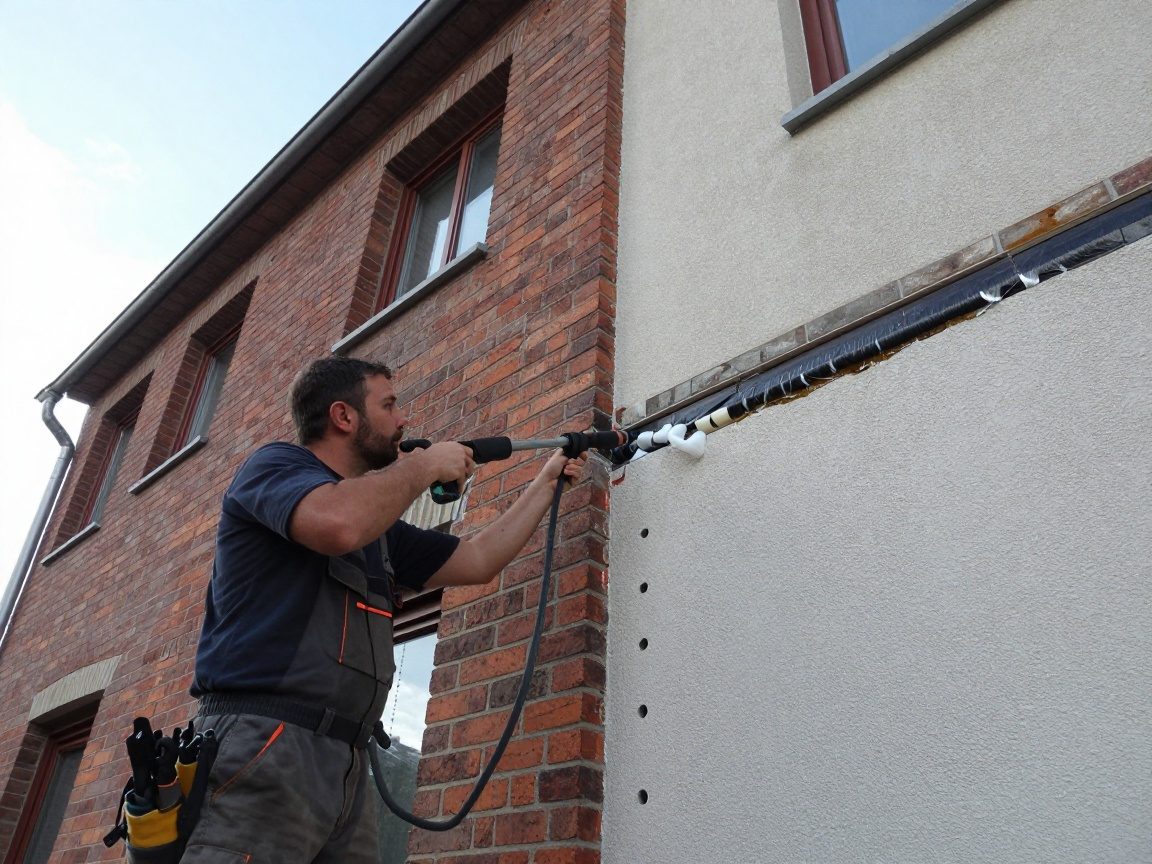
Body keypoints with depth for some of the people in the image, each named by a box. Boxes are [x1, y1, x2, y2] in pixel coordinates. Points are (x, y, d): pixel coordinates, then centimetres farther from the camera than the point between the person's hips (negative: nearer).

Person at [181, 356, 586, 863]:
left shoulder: (378, 526, 24)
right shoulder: (275, 464, -1)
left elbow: (477, 561, 26)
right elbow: (339, 524, -24)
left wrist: (547, 483, 30)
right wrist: (427, 465, -7)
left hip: (345, 762, 8)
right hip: (262, 743, -8)